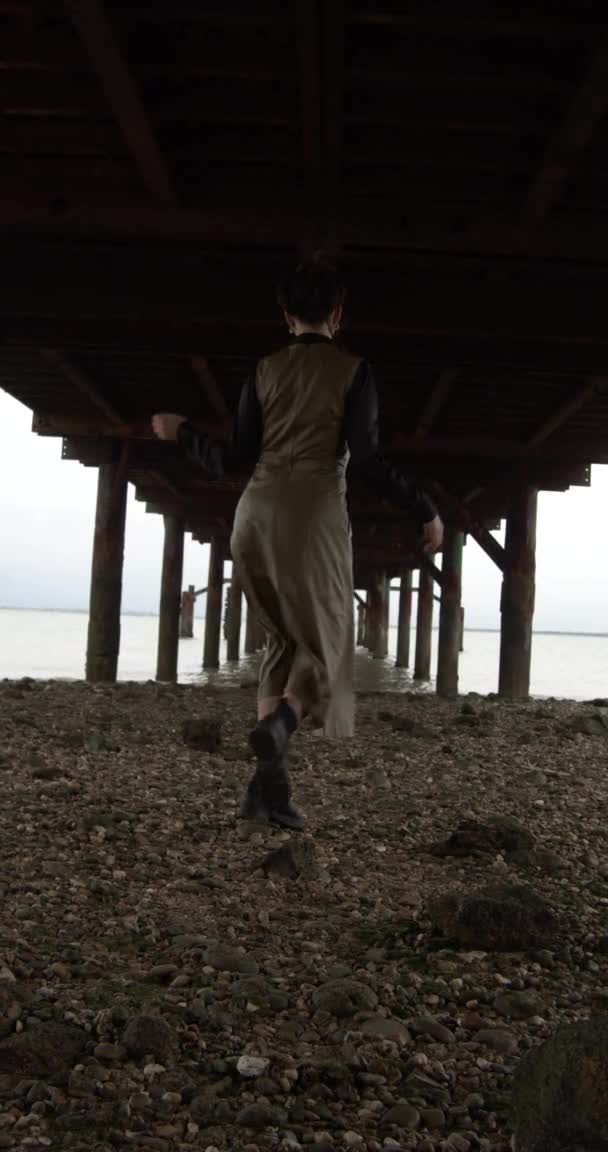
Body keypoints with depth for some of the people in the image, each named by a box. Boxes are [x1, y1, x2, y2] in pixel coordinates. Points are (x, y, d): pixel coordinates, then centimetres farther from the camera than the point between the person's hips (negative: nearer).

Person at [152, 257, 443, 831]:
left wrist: (180, 431, 26)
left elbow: (234, 459, 9)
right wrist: (425, 511, 1)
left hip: (256, 514, 4)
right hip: (314, 514, -4)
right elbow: (367, 460, -7)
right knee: (325, 640, 6)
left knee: (284, 640, 17)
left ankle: (269, 780, 7)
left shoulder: (265, 370, 12)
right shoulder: (353, 369, 2)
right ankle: (280, 721, -27)